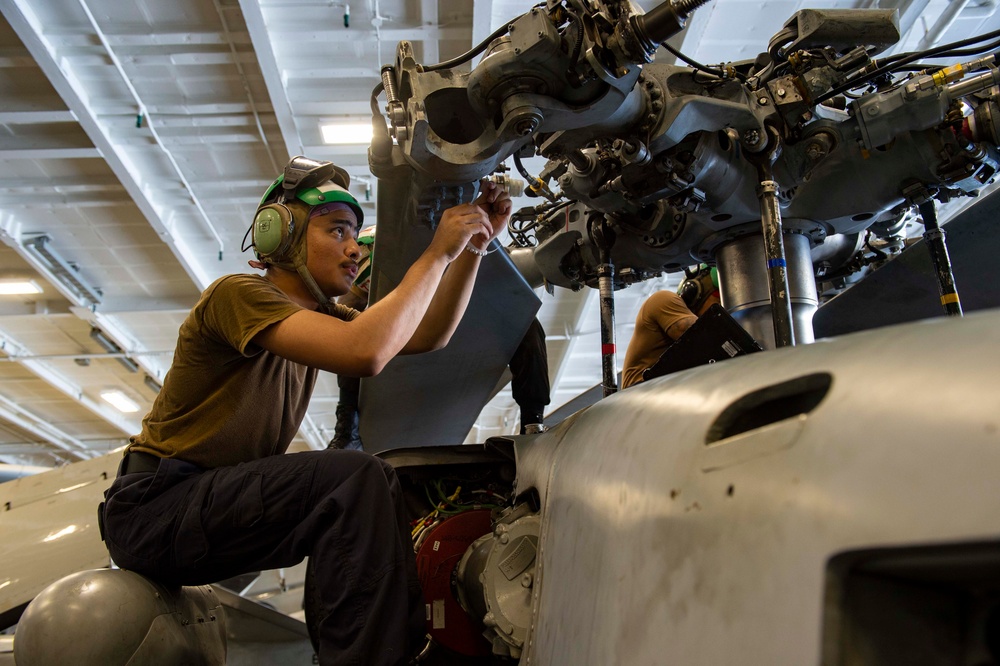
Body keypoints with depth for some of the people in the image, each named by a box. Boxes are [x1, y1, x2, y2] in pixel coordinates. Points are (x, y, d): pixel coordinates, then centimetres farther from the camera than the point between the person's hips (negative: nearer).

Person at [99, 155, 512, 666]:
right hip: (154, 507, -9)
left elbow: (427, 336, 2)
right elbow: (364, 353, -32)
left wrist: (473, 245, -8)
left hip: (224, 502, 9)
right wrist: (437, 253, -25)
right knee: (359, 480, -26)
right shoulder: (238, 294, -16)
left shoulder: (318, 314, 12)